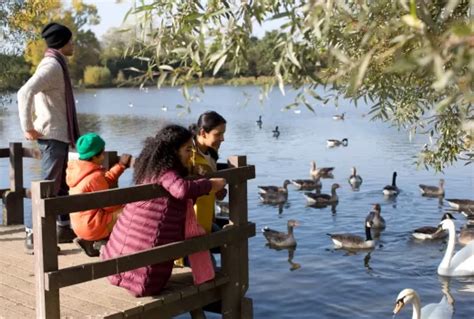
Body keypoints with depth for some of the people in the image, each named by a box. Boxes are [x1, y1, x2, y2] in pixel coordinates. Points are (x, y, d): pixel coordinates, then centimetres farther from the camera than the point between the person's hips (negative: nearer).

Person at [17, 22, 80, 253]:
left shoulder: (55, 64, 14)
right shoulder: (52, 65, -15)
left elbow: (30, 93, 24)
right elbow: (24, 93, -27)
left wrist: (34, 124, 19)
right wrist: (28, 127, -22)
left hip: (59, 134, 10)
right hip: (52, 135, -10)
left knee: (62, 184, 16)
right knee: (49, 187, -8)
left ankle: (64, 228, 26)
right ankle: (34, 234, -4)